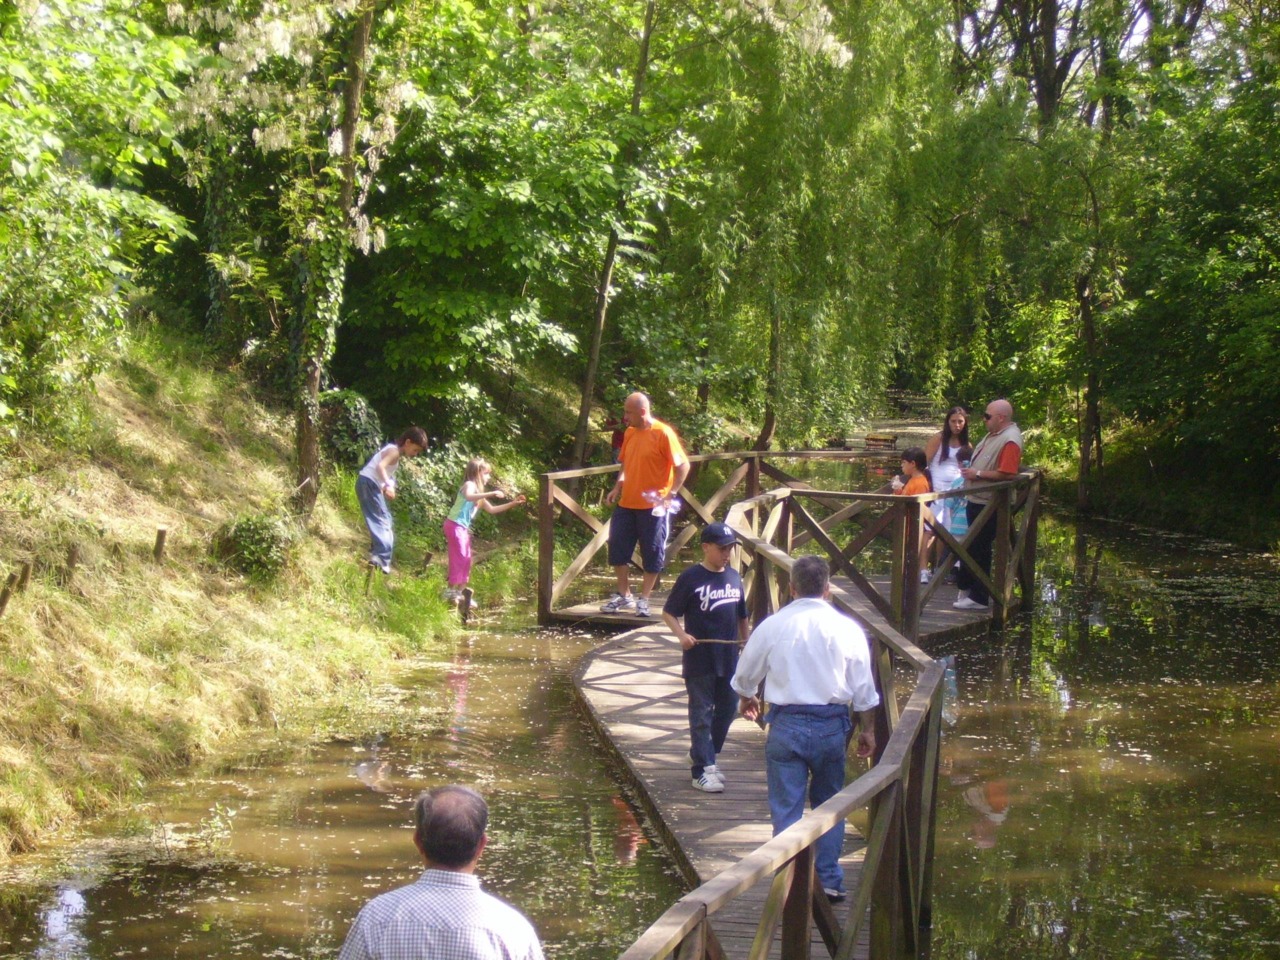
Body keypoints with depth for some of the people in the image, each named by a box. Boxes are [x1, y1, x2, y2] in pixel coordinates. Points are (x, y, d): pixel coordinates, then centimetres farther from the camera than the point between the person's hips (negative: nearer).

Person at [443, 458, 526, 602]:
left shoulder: (478, 492, 18)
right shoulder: (469, 485, -10)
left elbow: (491, 509, 23)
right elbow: (469, 497, -34)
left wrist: (512, 503, 18)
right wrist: (492, 494, -39)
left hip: (463, 528, 10)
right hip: (455, 525, -10)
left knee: (466, 560, 12)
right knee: (459, 558, -10)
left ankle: (459, 593, 18)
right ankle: (451, 592, -7)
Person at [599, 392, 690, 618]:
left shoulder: (663, 433, -13)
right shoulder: (629, 433, 8)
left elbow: (683, 466, -12)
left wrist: (670, 494, -18)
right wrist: (618, 486, 6)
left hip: (653, 506, -7)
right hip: (626, 504, 7)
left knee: (652, 554, 3)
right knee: (618, 549, 8)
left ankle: (644, 600, 14)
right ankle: (624, 596, 21)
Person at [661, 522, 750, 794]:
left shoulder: (734, 577, 9)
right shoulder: (691, 578, -9)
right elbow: (669, 612, -6)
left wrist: (747, 641, 16)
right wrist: (682, 635, -20)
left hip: (729, 658, 6)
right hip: (699, 660, -6)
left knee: (728, 709, 13)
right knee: (702, 715, -2)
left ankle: (707, 757, 29)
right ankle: (702, 771, 1)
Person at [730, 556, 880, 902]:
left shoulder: (772, 626, -3)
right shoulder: (848, 628, -1)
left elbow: (745, 676, 11)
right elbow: (864, 690, 4)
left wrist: (747, 699, 32)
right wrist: (868, 730, 17)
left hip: (787, 724, -2)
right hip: (832, 724, 2)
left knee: (786, 808, 4)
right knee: (829, 803, 16)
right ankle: (830, 882, 17)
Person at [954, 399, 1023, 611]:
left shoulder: (1010, 440, -19)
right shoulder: (994, 434, 13)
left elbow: (1006, 474, -27)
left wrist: (977, 474, -21)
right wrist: (969, 471, 10)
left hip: (988, 504, -10)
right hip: (976, 500, 10)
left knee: (980, 551, -5)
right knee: (971, 547, 17)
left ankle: (978, 598, 1)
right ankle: (966, 587, 28)